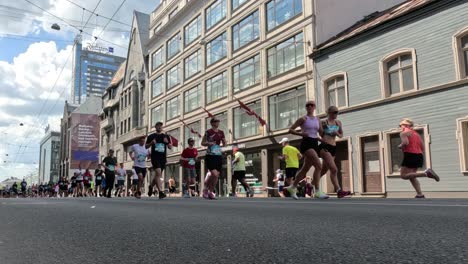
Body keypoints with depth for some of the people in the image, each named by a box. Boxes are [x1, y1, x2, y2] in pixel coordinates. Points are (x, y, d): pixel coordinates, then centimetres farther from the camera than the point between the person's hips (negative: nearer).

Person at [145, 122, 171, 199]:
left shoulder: (166, 136, 11)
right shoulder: (151, 136, 6)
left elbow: (170, 147, 11)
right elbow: (146, 146, 11)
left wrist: (167, 142, -9)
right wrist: (151, 143, -9)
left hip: (163, 158, 4)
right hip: (155, 157, -4)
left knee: (158, 175, 13)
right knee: (158, 173, -19)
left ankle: (151, 186, 39)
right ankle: (160, 192, -21)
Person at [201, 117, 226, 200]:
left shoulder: (221, 132, 9)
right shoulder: (208, 132, -4)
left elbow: (224, 144, 14)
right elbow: (202, 143, 2)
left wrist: (224, 142, -8)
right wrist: (209, 143, -17)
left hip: (219, 156, 5)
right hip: (210, 156, -5)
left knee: (217, 175, 3)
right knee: (214, 174, -17)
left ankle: (211, 192, 19)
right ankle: (206, 189, 6)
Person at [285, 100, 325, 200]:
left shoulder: (317, 119, 16)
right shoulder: (303, 119, 0)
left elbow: (321, 133, 16)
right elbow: (291, 129, -1)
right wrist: (301, 133, -14)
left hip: (315, 144, 7)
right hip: (306, 143, -7)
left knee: (305, 168, 10)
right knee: (318, 165, -20)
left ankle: (292, 187, 26)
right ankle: (317, 191, -18)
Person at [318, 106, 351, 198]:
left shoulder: (338, 123, 14)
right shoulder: (324, 122, -2)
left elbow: (341, 135, 20)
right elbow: (320, 135, 4)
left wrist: (337, 134, 1)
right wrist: (323, 127, -11)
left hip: (333, 148, 7)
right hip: (324, 146, -7)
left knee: (324, 170, 11)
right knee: (334, 169, -19)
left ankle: (311, 186, 26)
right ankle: (338, 190, -20)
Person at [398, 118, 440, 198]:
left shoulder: (403, 133, -2)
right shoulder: (416, 134, 21)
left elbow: (405, 143, -22)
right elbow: (423, 148, 18)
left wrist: (400, 146, -3)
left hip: (410, 155, -8)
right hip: (419, 156, 8)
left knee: (404, 175, -8)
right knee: (411, 176, 16)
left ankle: (426, 173, -22)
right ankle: (420, 194, 7)